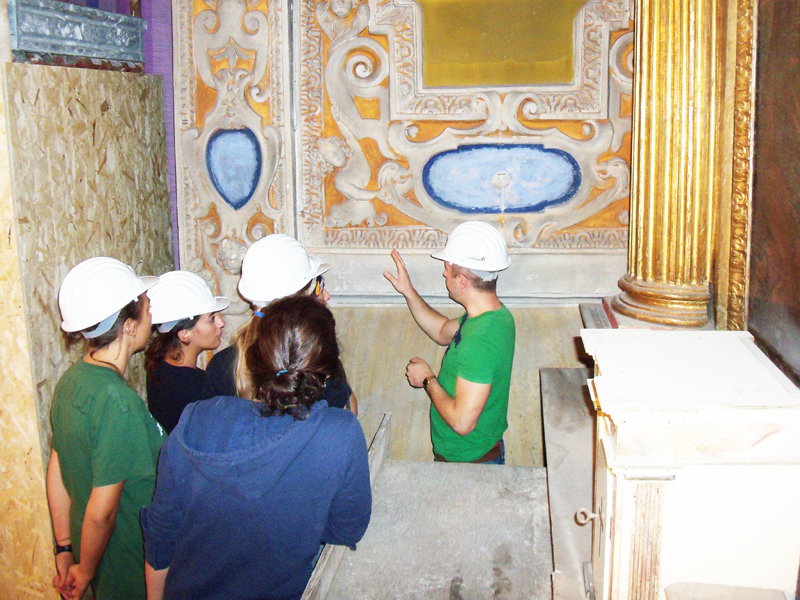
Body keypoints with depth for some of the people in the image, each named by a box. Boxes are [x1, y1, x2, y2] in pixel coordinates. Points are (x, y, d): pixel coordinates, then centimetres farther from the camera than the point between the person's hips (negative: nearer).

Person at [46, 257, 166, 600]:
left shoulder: (71, 379, -3)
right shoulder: (118, 400, -29)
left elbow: (57, 472, 6)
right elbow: (101, 513, -26)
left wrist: (65, 549, 14)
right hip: (128, 569, -7)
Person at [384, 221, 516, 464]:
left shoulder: (479, 341, -33)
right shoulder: (496, 314, -2)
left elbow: (462, 422, -33)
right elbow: (443, 332, 18)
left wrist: (428, 380, -18)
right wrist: (408, 291, 11)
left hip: (467, 462, -9)